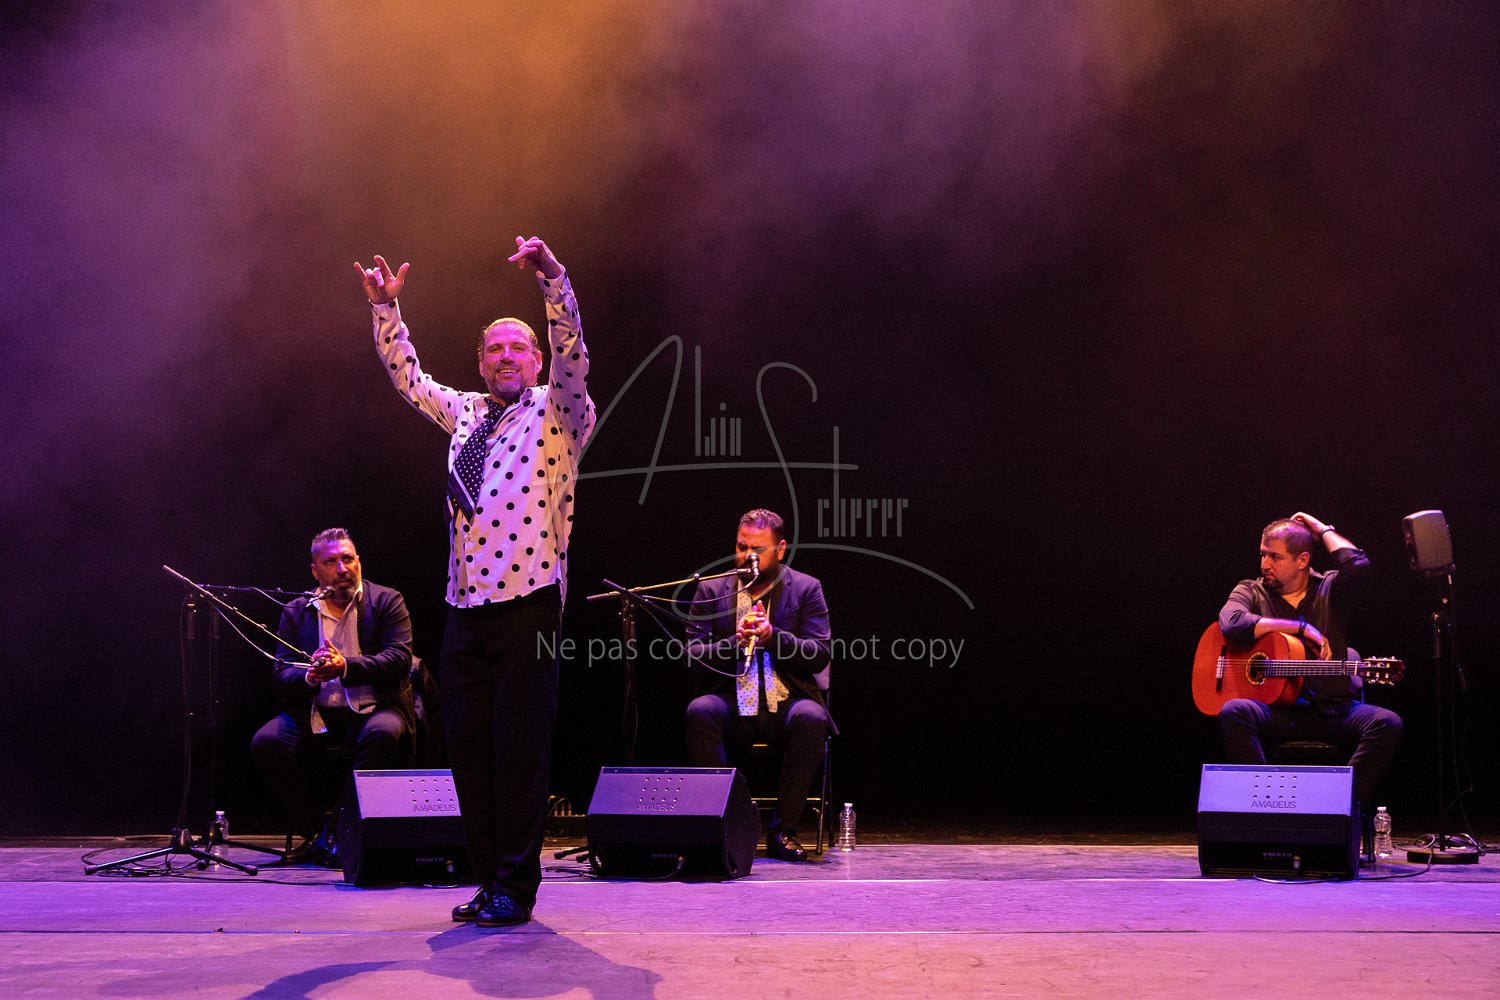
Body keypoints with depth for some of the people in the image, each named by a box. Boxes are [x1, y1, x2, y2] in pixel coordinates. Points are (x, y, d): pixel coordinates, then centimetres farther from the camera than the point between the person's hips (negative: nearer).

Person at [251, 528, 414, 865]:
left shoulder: (387, 601, 4)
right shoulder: (296, 612, 11)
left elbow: (400, 658, -10)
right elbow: (281, 675, 4)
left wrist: (346, 667, -25)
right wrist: (310, 676, -21)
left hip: (372, 710, -3)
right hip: (315, 713, 3)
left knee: (382, 734, -36)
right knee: (266, 742, -23)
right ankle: (317, 834, -11)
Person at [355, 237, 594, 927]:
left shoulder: (556, 412, 4)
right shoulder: (464, 414, 18)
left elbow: (572, 352, -12)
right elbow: (407, 376, 27)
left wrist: (552, 279, -25)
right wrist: (386, 309, 17)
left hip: (527, 605, -5)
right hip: (465, 606, 5)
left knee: (519, 745, -5)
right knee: (466, 742, 5)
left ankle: (516, 888, 1)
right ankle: (488, 878, 14)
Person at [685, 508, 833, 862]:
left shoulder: (806, 589, 7)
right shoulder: (711, 591, 10)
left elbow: (818, 656, -2)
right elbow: (693, 657, 3)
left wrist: (773, 637, -18)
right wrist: (735, 643, -15)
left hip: (786, 703, -1)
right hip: (733, 705, 1)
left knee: (811, 718, -34)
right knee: (700, 711, -32)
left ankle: (783, 831, -23)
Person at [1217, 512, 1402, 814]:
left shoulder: (1329, 589, 13)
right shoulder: (1251, 591, 12)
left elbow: (1357, 566, -11)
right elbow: (1232, 623, -12)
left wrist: (1323, 530, 5)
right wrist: (1301, 628, -11)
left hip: (1332, 709, 1)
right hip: (1277, 710, -1)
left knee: (1387, 723, -27)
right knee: (1233, 712, -33)